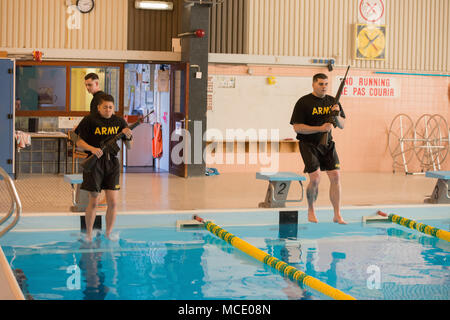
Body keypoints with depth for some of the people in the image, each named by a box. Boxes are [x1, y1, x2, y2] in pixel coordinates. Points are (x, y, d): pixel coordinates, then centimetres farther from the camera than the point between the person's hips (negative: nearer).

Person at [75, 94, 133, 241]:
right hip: (94, 162, -3)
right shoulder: (90, 120, -3)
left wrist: (128, 136, -12)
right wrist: (92, 149, -17)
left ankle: (108, 235, 12)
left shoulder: (119, 121, 6)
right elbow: (79, 141, 0)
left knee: (113, 202, -3)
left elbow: (129, 147, 9)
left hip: (112, 162, 3)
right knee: (94, 202, 2)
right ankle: (88, 235, 19)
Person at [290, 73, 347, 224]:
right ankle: (311, 210, 12)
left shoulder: (332, 101, 7)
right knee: (315, 178, -13)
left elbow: (342, 125, 10)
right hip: (308, 144, -5)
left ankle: (337, 215, 4)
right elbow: (297, 127, -14)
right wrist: (320, 128, -19)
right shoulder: (303, 102, -8)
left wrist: (337, 116, -12)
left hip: (327, 144, 5)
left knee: (335, 176, -5)